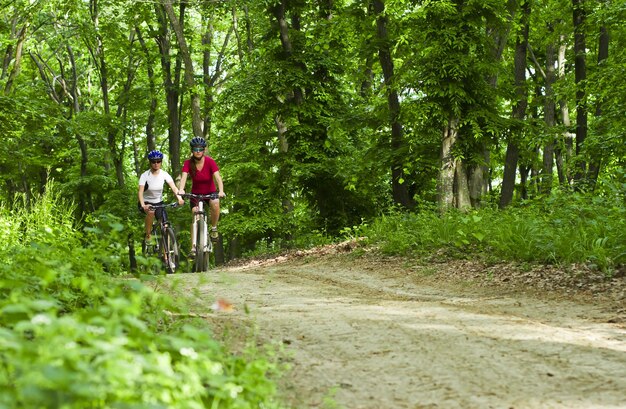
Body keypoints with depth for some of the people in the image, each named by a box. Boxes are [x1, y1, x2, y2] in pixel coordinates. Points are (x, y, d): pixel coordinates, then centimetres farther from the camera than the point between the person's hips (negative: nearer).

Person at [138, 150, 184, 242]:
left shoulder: (164, 174, -10)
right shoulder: (145, 176, -18)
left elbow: (173, 187, -23)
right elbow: (140, 192, -28)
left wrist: (179, 197, -44)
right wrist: (143, 205, -47)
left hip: (159, 202, 3)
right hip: (146, 202, -3)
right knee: (151, 212, -36)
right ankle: (148, 235, -17)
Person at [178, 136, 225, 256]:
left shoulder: (210, 161, -18)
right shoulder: (188, 163, -14)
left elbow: (217, 177, -28)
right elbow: (184, 177, -28)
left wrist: (221, 191, -46)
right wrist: (181, 190, -49)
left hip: (210, 192, -1)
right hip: (196, 193, 1)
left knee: (215, 203, -34)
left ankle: (213, 228, -9)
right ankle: (193, 247, -20)